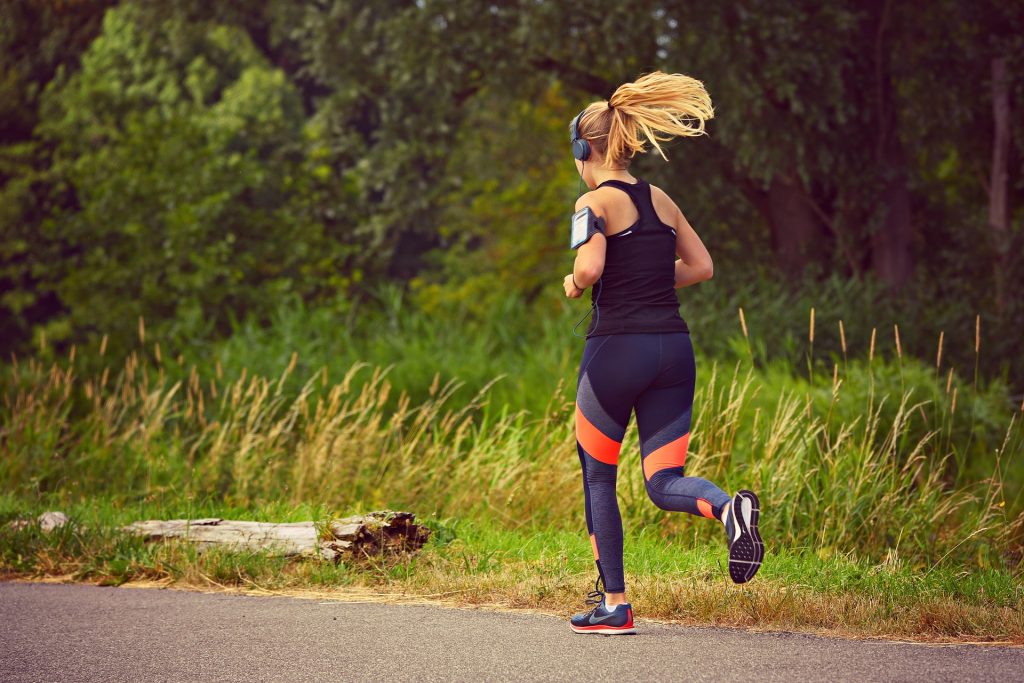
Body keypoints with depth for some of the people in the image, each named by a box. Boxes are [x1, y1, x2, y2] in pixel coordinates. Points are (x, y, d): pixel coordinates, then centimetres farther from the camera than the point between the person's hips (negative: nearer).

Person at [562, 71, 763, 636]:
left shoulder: (595, 202, -7)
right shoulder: (661, 200, 13)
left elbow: (589, 269, -22)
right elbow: (701, 266, 18)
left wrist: (574, 286, 0)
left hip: (617, 347, -5)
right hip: (674, 346, 5)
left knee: (597, 479, 12)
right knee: (664, 483, 6)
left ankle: (613, 604, 14)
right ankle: (729, 507, -27)